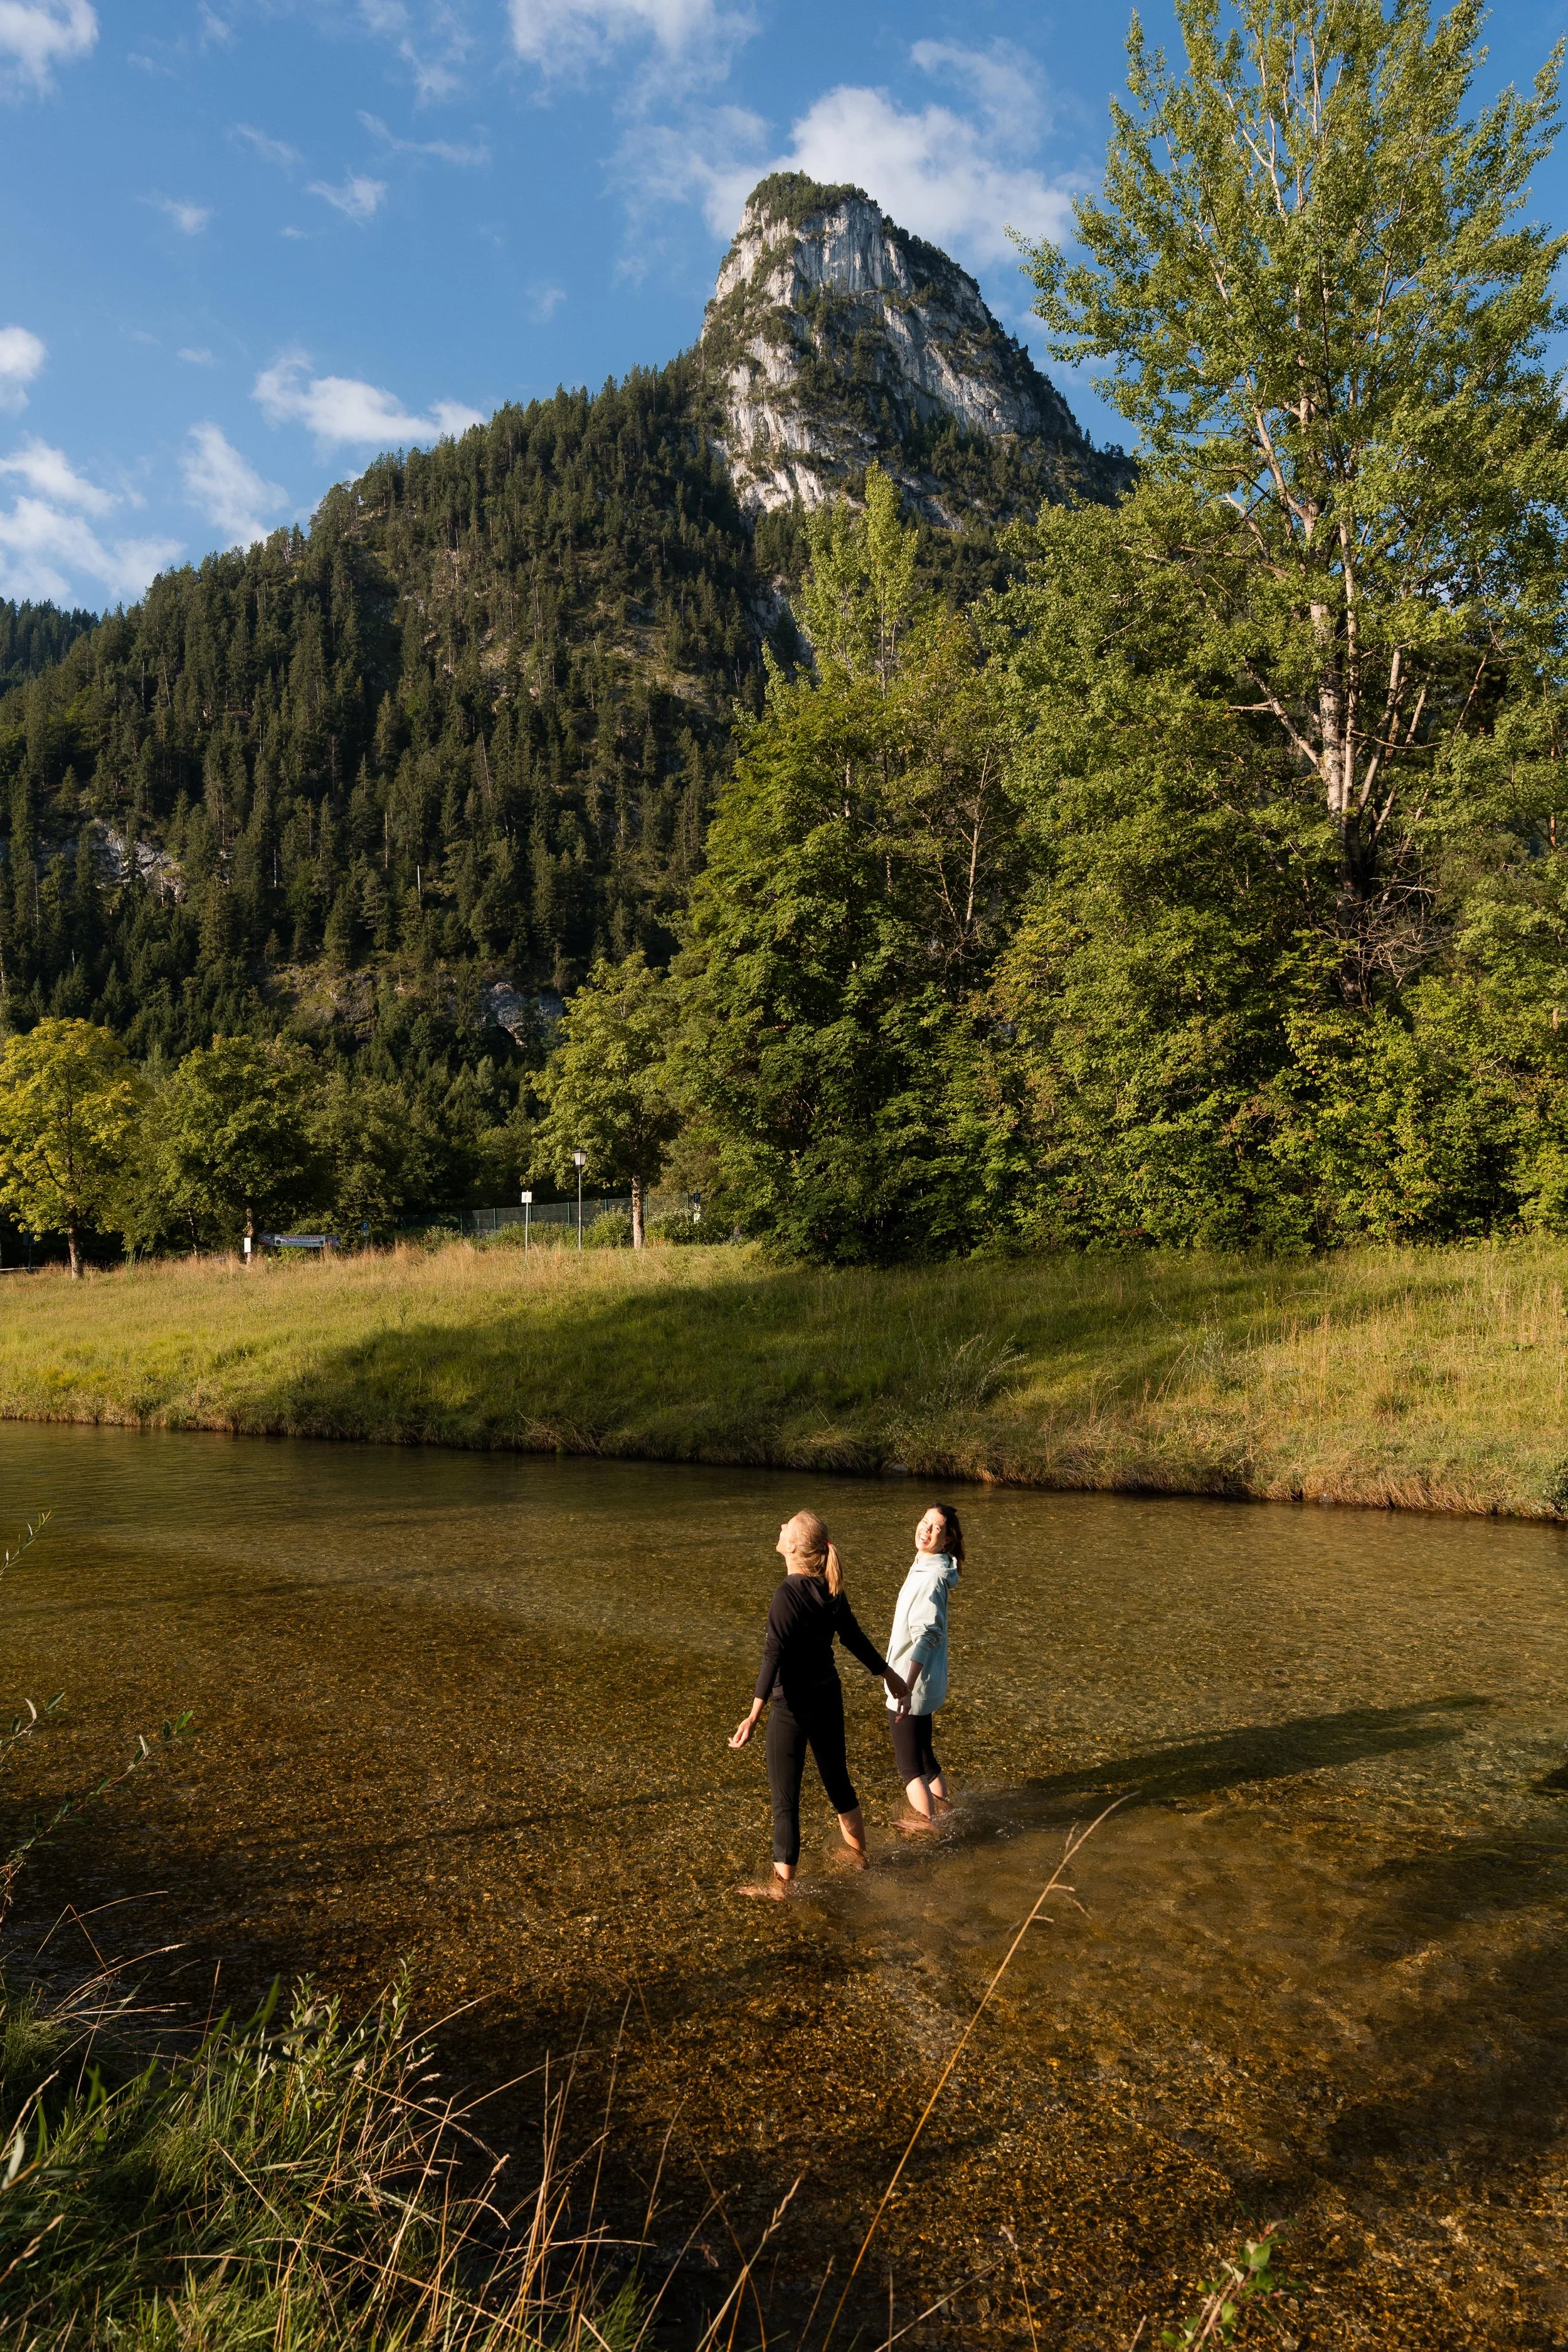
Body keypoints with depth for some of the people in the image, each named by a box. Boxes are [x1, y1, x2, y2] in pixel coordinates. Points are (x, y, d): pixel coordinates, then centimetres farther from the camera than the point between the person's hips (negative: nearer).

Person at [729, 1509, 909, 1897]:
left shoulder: (789, 1594, -22)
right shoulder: (831, 1589, -1)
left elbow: (774, 1656, -27)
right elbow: (855, 1638, 9)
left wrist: (754, 1716, -30)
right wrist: (890, 1675, 23)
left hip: (793, 1704, -7)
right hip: (828, 1697, 7)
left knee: (785, 1794, 5)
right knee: (837, 1778, 23)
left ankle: (782, 1883, 14)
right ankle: (859, 1856, 40)